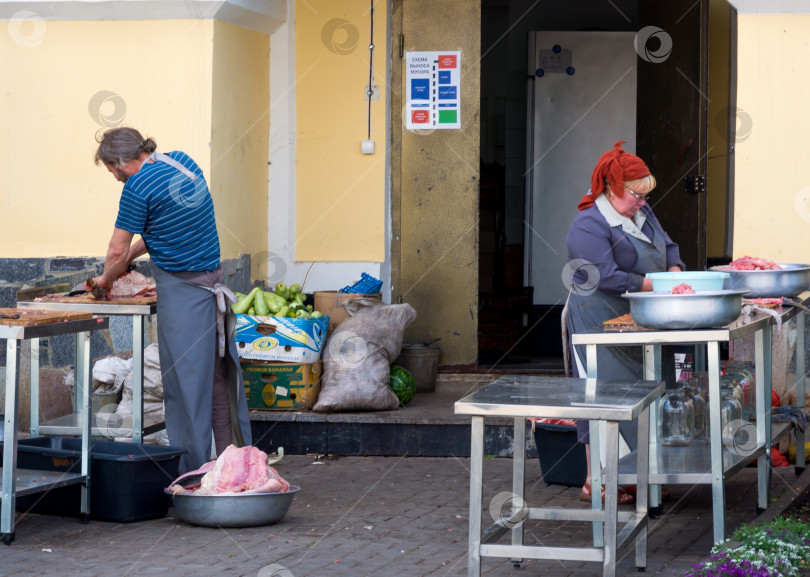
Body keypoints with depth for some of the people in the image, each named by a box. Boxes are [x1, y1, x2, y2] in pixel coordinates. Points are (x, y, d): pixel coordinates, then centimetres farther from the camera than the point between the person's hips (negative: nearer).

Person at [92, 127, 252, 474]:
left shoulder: (138, 186, -13)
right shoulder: (183, 162, 11)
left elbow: (117, 252, -7)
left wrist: (106, 279, 13)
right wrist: (133, 255, 24)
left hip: (181, 289, -8)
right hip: (215, 282, 8)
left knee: (186, 381, -2)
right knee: (222, 377, 11)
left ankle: (193, 468, 2)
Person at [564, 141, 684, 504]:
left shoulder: (642, 213, 12)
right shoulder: (589, 226, -16)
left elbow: (668, 248, 21)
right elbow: (607, 277, -23)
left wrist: (674, 273, -1)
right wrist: (656, 286, -20)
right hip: (600, 321, -9)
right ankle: (595, 483, -3)